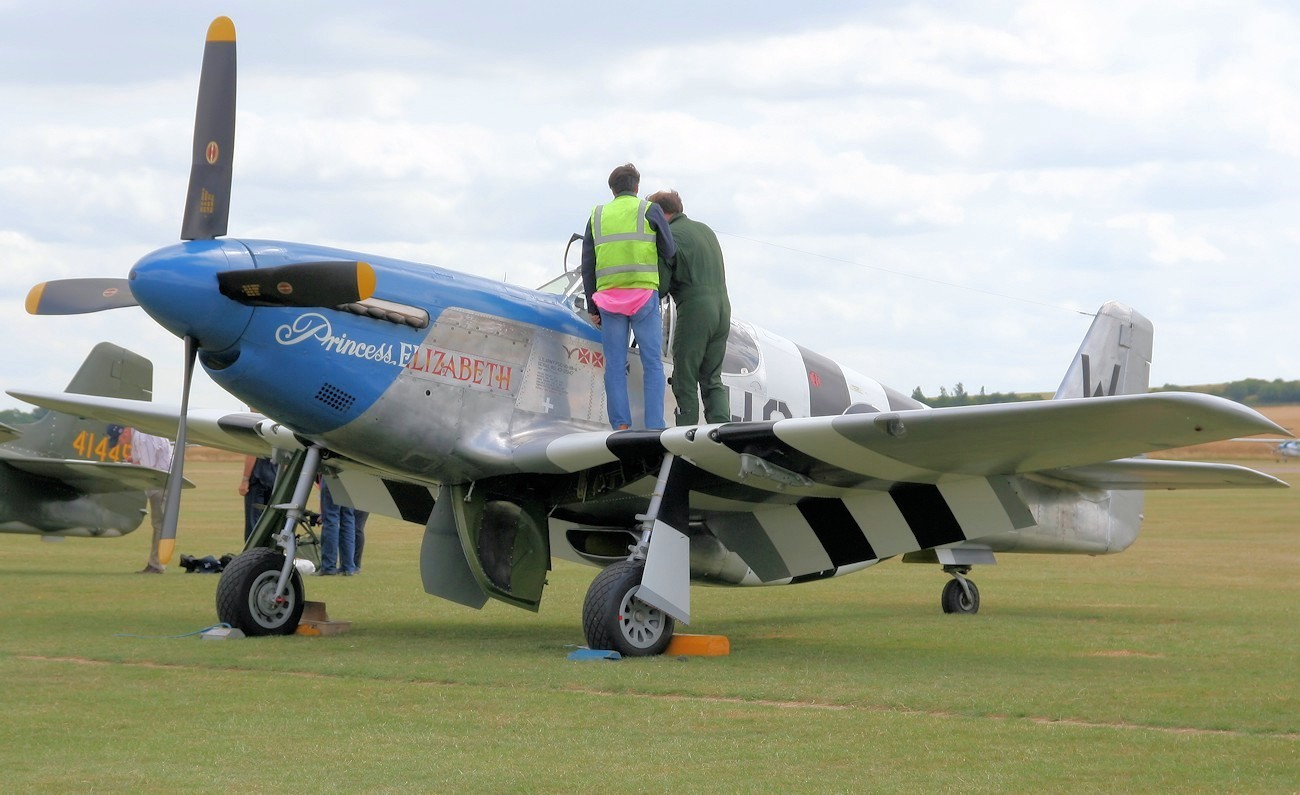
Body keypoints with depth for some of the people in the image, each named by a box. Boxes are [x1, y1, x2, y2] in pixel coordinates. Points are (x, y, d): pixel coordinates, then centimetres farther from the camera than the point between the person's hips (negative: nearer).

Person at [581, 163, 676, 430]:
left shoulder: (597, 216, 14)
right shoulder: (650, 211, 4)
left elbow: (588, 266, 12)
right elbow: (670, 252, 6)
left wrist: (592, 307, 15)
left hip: (608, 299, 3)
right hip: (644, 295, -3)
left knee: (615, 365, 5)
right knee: (652, 363, 0)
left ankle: (620, 426, -3)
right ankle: (654, 428, -7)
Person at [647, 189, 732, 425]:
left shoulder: (669, 236, -6)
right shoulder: (706, 230, 19)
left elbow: (661, 285, -9)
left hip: (695, 312, -7)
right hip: (722, 308, 7)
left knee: (685, 381, 1)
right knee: (712, 380, 10)